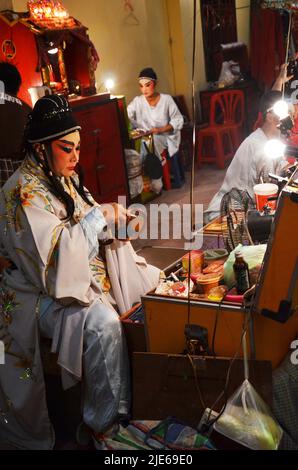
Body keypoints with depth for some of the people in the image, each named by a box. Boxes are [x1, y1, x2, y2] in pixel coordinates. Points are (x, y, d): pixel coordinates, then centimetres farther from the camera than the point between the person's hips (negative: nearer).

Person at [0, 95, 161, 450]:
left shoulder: (65, 178, 8)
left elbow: (89, 230, 15)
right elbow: (55, 252, -29)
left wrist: (115, 222, -6)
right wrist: (100, 216, -22)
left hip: (86, 272, 10)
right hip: (45, 291, -10)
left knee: (151, 281, 6)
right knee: (103, 323, -32)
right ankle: (105, 424, -14)